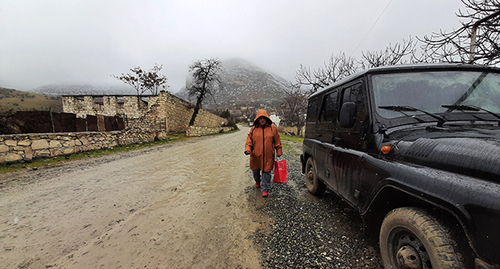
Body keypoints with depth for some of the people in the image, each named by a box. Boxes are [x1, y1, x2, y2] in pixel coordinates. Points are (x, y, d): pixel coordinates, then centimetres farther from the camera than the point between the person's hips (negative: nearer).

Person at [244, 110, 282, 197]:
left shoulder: (273, 129, 1)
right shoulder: (253, 129, 2)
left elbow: (277, 142, 5)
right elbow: (249, 140, 2)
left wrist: (279, 153, 4)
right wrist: (247, 149, -14)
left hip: (268, 156, -2)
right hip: (255, 155, 2)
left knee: (266, 172, 0)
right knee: (255, 170, 19)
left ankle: (265, 189, 14)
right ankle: (257, 181, 49)